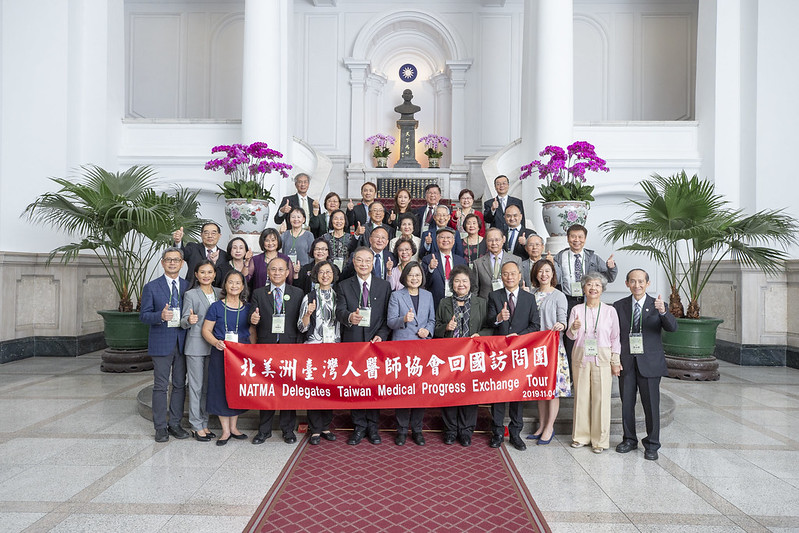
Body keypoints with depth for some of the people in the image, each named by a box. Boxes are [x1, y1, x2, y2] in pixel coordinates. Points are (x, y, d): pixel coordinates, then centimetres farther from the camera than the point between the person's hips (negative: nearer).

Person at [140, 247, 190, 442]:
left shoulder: (188, 287, 9)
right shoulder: (151, 287, 1)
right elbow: (144, 315, -2)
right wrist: (161, 316, -21)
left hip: (183, 342, 3)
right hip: (161, 343, -3)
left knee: (180, 385, 8)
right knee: (160, 386, 2)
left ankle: (175, 424, 20)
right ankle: (160, 427, 13)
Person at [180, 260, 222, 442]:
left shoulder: (220, 293, 8)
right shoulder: (190, 294, -5)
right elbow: (183, 322, -8)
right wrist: (189, 320, -30)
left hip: (214, 345, 4)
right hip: (196, 346, -4)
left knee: (209, 386, 12)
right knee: (196, 386, 1)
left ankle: (204, 423, 23)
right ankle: (196, 426, 12)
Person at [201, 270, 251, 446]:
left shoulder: (247, 308, 6)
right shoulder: (216, 307, -2)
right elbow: (206, 330, -1)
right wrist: (216, 342, -19)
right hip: (221, 353, -2)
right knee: (221, 388, 2)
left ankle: (233, 427, 25)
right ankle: (225, 430, 16)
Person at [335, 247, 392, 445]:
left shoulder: (384, 286, 7)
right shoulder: (343, 286, 6)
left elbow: (388, 316, 5)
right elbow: (339, 311, -8)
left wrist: (381, 335, -10)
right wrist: (349, 317, -31)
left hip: (376, 342, 0)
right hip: (352, 342, 0)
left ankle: (372, 426, 19)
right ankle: (359, 427, 19)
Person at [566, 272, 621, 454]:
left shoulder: (610, 311, 1)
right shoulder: (577, 309, 4)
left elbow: (615, 338, 4)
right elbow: (571, 336, 3)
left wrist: (615, 362, 2)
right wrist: (574, 328, -19)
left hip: (602, 359, -1)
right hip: (580, 357, 1)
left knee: (601, 398, -1)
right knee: (581, 396, 6)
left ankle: (600, 440, 12)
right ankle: (581, 436, 20)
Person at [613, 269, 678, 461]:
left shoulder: (657, 305, 0)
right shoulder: (619, 306, 4)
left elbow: (673, 328, -14)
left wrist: (663, 312, -34)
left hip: (649, 363, -2)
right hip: (626, 362, 2)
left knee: (651, 404, 4)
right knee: (626, 403, 11)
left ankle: (652, 444, 20)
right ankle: (629, 439, 28)